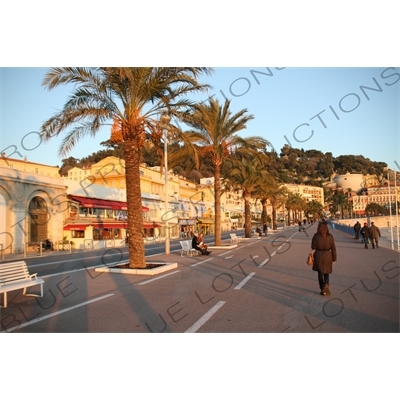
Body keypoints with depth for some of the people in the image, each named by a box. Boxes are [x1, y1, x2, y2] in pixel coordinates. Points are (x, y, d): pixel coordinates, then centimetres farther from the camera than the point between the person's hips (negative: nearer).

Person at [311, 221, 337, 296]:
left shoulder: (316, 236, -10)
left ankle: (322, 289, 15)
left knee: (320, 273, 12)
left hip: (318, 256, -1)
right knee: (326, 273, 17)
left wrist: (312, 256, 9)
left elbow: (313, 247, -7)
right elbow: (333, 248, -2)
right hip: (328, 255, 1)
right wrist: (334, 258, 5)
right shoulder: (330, 236, -6)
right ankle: (326, 284, -9)